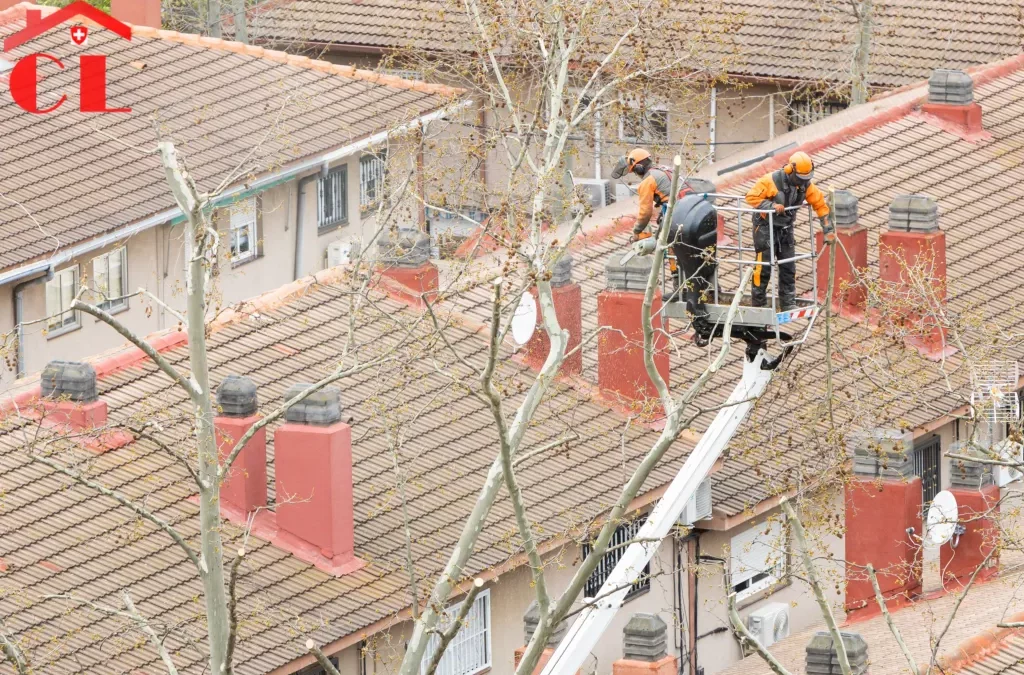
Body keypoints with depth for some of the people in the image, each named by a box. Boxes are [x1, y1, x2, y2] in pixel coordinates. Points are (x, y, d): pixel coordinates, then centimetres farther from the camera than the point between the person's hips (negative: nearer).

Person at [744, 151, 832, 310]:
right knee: (764, 266, -7)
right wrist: (771, 205, -32)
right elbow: (751, 197, -20)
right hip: (766, 226, -6)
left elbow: (819, 203, 6)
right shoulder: (771, 181, -23)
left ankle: (788, 303, 13)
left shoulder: (805, 184, -5)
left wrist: (826, 226, 3)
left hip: (786, 228, 6)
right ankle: (758, 302, 3)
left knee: (788, 267, 6)